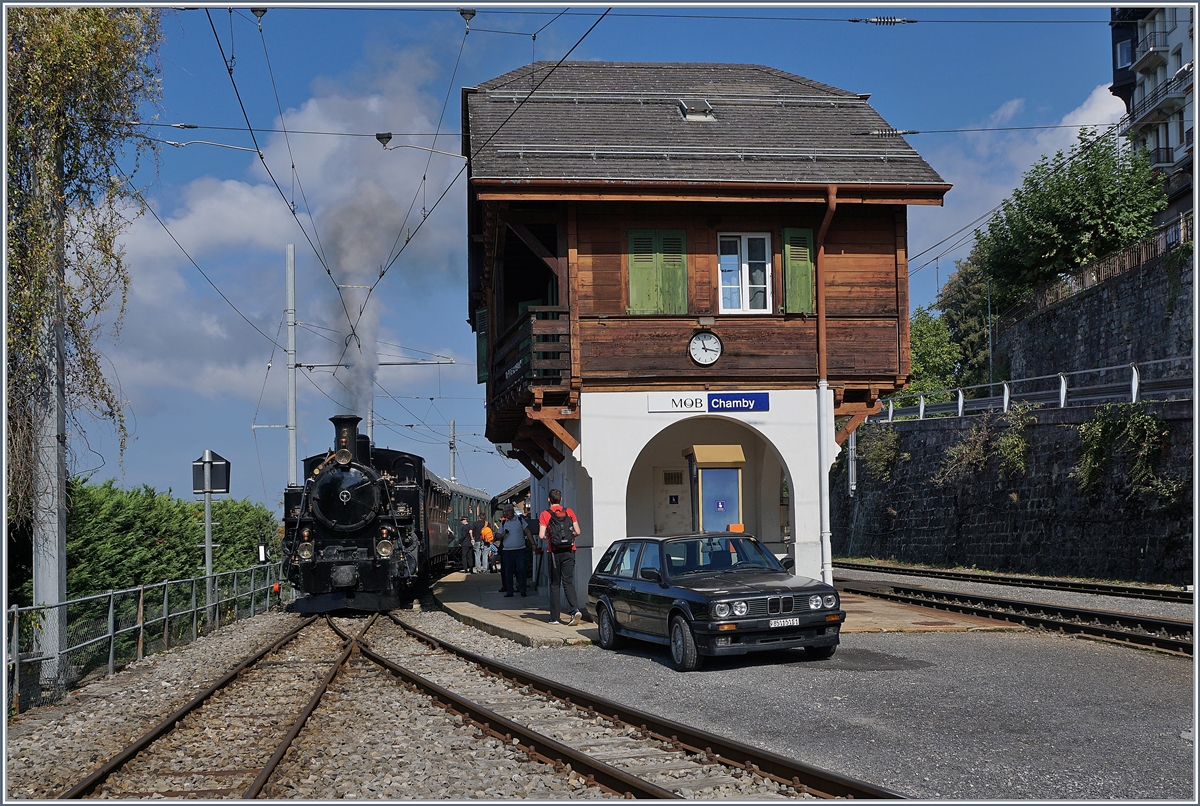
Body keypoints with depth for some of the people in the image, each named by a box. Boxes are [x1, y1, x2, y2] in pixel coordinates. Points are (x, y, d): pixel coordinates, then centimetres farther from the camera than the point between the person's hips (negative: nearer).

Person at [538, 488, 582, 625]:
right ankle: (575, 610, -17)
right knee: (568, 582, 4)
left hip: (554, 551, -2)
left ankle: (554, 617, 8)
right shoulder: (569, 512, 6)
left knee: (554, 584, 7)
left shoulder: (545, 514, -2)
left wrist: (547, 538, 11)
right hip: (569, 551, 2)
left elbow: (541, 536, -11)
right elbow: (577, 532, 2)